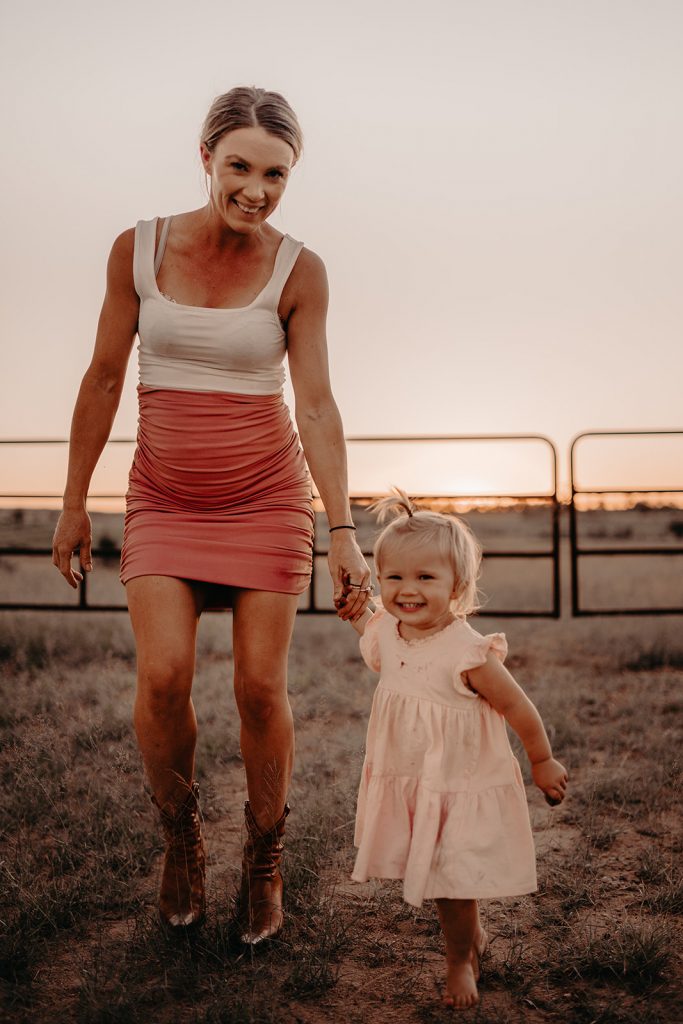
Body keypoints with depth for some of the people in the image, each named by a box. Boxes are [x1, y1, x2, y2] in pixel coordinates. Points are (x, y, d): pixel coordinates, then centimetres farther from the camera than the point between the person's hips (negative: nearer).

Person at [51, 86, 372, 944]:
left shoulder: (299, 271, -7)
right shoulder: (138, 249, -4)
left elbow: (317, 405, -11)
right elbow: (103, 380, 2)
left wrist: (343, 532, -19)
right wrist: (74, 505, 4)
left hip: (265, 496, -1)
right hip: (164, 500, 1)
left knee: (261, 688, -2)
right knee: (163, 676, -13)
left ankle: (264, 864, 22)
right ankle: (180, 835, 17)